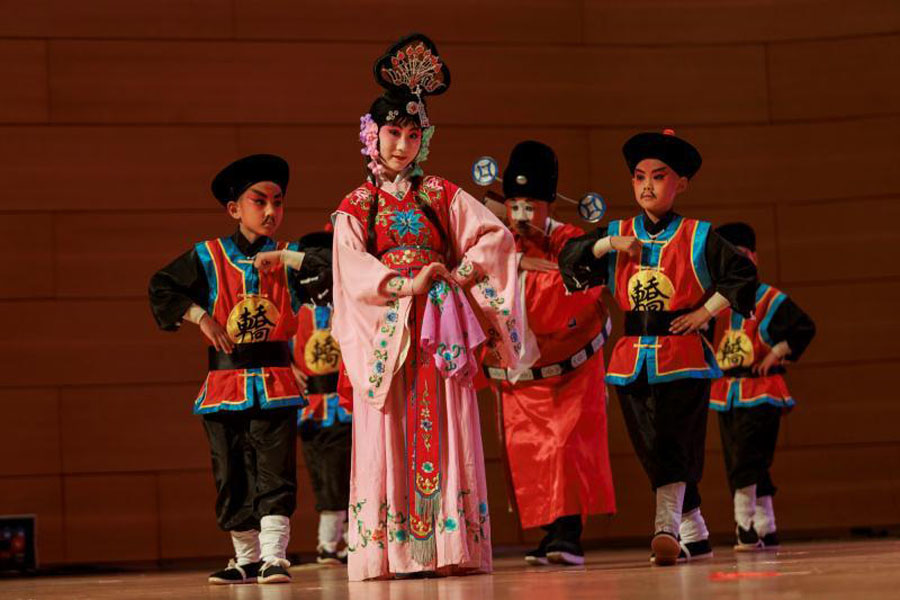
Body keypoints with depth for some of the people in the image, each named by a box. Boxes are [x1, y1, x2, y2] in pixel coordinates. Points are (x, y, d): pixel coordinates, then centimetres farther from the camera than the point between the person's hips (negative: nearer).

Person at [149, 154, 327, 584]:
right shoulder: (208, 257, 4)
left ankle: (274, 556, -11)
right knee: (232, 476, 7)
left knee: (274, 470, -10)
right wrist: (200, 316, -6)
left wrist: (284, 258, -15)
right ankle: (246, 559, 18)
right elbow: (160, 288, 5)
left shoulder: (287, 258, 7)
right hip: (224, 383, 1)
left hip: (275, 382, -1)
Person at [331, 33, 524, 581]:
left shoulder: (443, 196, 12)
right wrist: (405, 285, -21)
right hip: (386, 333, -1)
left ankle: (450, 546, -6)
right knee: (389, 434, -5)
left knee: (443, 432, -4)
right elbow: (353, 269, -7)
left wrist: (465, 272, -12)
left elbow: (496, 235, 4)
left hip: (442, 331, 1)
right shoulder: (355, 208, 8)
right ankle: (394, 550, -6)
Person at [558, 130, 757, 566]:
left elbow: (743, 274, 2)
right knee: (651, 448, 8)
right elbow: (570, 256, 2)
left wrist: (706, 311, -5)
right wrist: (609, 244, -12)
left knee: (673, 440, -18)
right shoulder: (616, 235, 12)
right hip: (631, 358, 4)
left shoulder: (698, 237, 3)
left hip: (683, 354, -4)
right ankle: (693, 533, 21)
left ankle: (667, 526, -28)